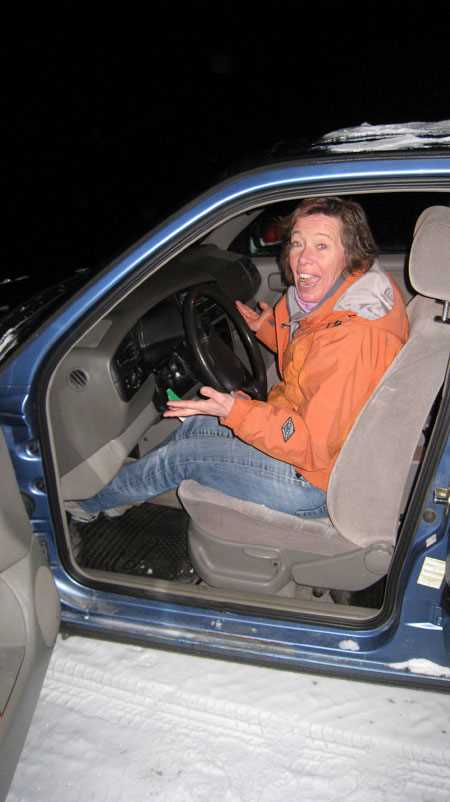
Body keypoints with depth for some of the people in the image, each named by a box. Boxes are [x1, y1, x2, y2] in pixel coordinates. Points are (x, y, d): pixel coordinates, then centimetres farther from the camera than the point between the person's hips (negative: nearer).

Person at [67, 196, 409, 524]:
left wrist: (237, 411, -35)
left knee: (182, 456, 0)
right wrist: (271, 331, 11)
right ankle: (126, 494, 36)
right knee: (197, 423, 14)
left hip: (316, 481, -9)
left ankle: (92, 502, 27)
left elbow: (316, 446, -30)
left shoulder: (351, 337, -32)